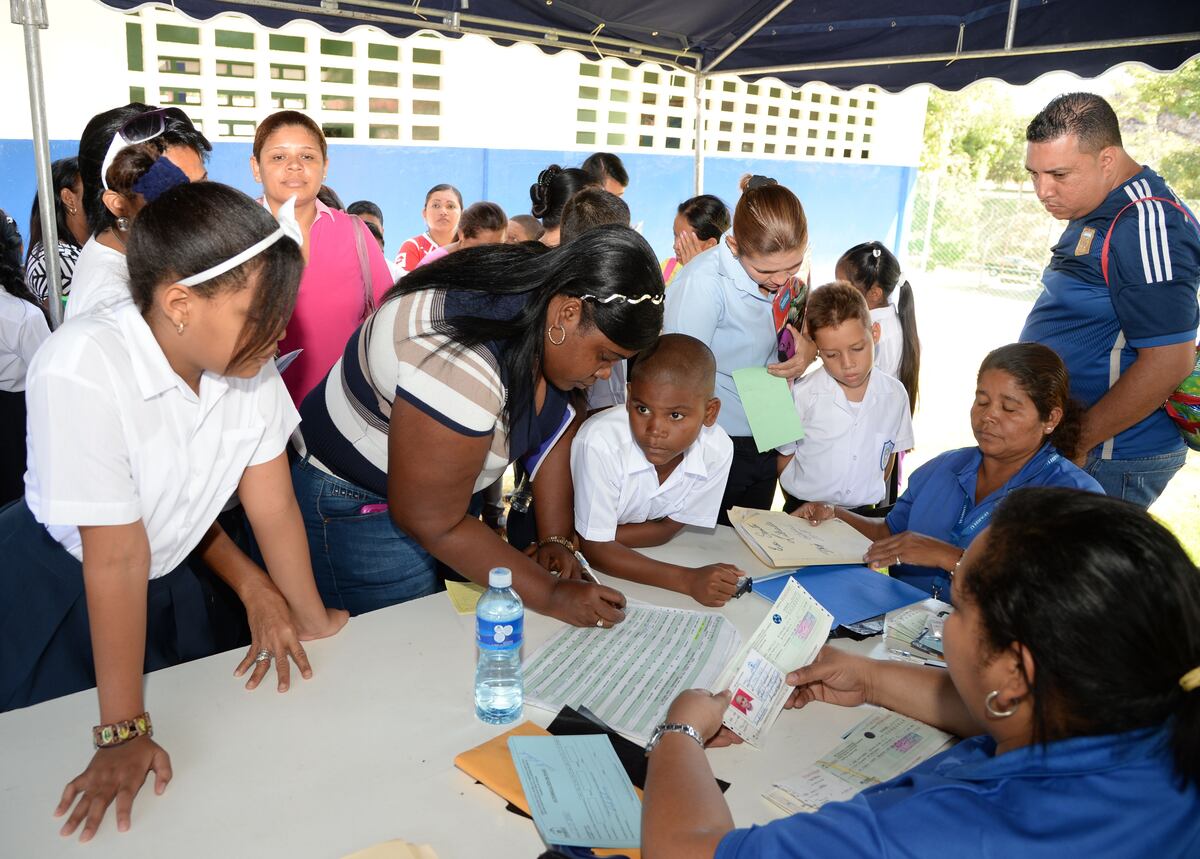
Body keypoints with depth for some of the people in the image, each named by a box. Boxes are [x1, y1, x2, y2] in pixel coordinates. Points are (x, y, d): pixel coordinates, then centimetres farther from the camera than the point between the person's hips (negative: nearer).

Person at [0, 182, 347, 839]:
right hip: (57, 592, -5)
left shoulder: (249, 360, -18)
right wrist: (124, 732, -22)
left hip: (168, 580, 6)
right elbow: (117, 559, -31)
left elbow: (273, 506, -10)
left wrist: (312, 620, -2)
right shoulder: (82, 374, -34)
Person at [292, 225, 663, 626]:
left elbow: (556, 426, 1)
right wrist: (552, 596, -24)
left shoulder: (549, 302, -12)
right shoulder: (461, 366, -37)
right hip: (356, 511, -7)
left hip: (446, 489, 8)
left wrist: (556, 538, -6)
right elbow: (430, 524, -28)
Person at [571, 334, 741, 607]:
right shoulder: (600, 444, -34)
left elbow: (667, 528, -12)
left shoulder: (717, 451, -22)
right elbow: (594, 546, -27)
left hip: (642, 555, 5)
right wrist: (688, 580, -36)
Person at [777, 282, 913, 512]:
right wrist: (803, 509, -3)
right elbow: (784, 457, 0)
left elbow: (889, 455, 12)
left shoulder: (895, 395, -1)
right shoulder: (802, 396, -11)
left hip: (863, 515, 2)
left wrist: (871, 499, 9)